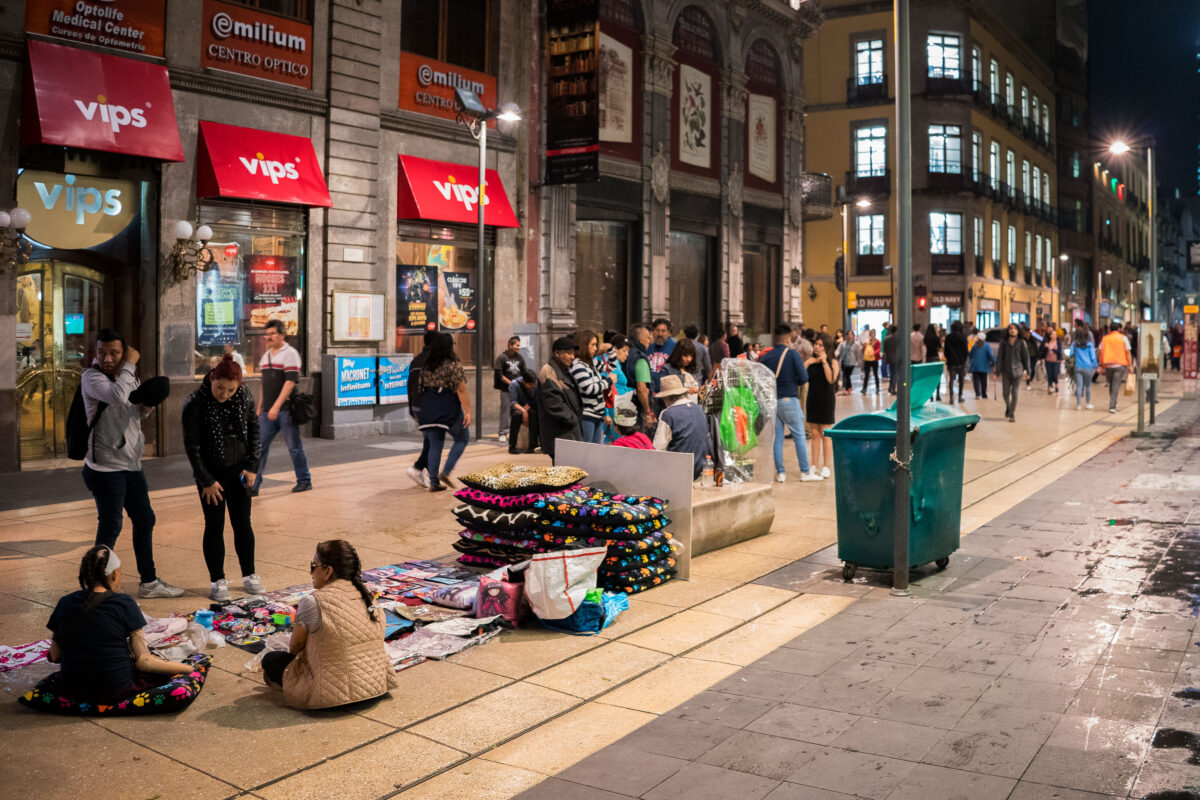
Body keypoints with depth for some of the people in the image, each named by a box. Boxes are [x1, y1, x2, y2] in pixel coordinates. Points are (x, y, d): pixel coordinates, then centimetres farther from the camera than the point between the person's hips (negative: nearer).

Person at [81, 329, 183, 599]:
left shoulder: (126, 375, 11)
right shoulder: (92, 376, -13)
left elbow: (141, 409, 22)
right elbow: (117, 396, -32)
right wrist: (129, 365, -19)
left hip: (131, 464, 8)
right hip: (105, 468, -8)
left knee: (144, 520, 15)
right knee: (110, 526, -3)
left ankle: (149, 582, 27)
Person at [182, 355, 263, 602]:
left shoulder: (245, 396, -7)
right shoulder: (195, 404, -17)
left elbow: (254, 429, 5)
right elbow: (192, 445, -12)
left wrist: (252, 465, 0)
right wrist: (206, 481, -11)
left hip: (238, 470, 3)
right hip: (211, 473, -3)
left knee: (243, 523, 9)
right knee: (214, 526, 3)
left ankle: (249, 575, 22)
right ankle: (217, 581, 14)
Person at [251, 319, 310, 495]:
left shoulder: (290, 354, -8)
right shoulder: (265, 356, 16)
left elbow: (290, 382, -18)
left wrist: (276, 406, -24)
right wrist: (259, 408, 20)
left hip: (285, 410, -7)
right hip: (268, 412, 7)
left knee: (294, 446, 3)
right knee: (260, 447, 1)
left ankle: (304, 481, 16)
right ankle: (253, 485, 3)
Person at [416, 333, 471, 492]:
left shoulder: (426, 366, 9)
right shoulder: (453, 365, -10)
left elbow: (423, 387, 13)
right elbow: (461, 390, -14)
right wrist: (468, 412, -13)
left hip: (429, 408, 6)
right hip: (449, 409, -6)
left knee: (435, 445, 10)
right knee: (462, 439, 13)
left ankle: (434, 482, 8)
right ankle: (446, 472, 0)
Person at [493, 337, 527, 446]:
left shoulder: (520, 357, 9)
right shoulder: (502, 357, -5)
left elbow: (524, 372, 14)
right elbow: (499, 374, -8)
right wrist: (510, 382, -14)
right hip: (506, 389, -4)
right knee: (505, 410, -4)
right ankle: (503, 433, 1)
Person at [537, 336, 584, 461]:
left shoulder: (565, 371, 20)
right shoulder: (548, 373, -11)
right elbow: (554, 404, -18)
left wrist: (577, 417, 14)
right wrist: (572, 419, -11)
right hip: (559, 433, -10)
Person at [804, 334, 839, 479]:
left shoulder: (832, 362, -5)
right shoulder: (810, 361, 5)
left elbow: (831, 379, -20)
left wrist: (824, 362, -19)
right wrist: (808, 363, -14)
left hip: (826, 400, -4)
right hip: (812, 399, 4)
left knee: (825, 434, 0)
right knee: (814, 434, 8)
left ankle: (826, 467, 6)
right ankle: (814, 466, 14)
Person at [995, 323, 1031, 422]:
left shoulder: (1021, 343, 1)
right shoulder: (1004, 343, 3)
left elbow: (1026, 357, 5)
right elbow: (1000, 357, 4)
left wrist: (1026, 370, 2)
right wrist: (998, 371, 0)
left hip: (1017, 370, -1)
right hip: (1006, 371, 1)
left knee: (1015, 393, -2)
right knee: (1005, 393, 5)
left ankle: (1012, 415, 5)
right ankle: (1008, 408, 34)